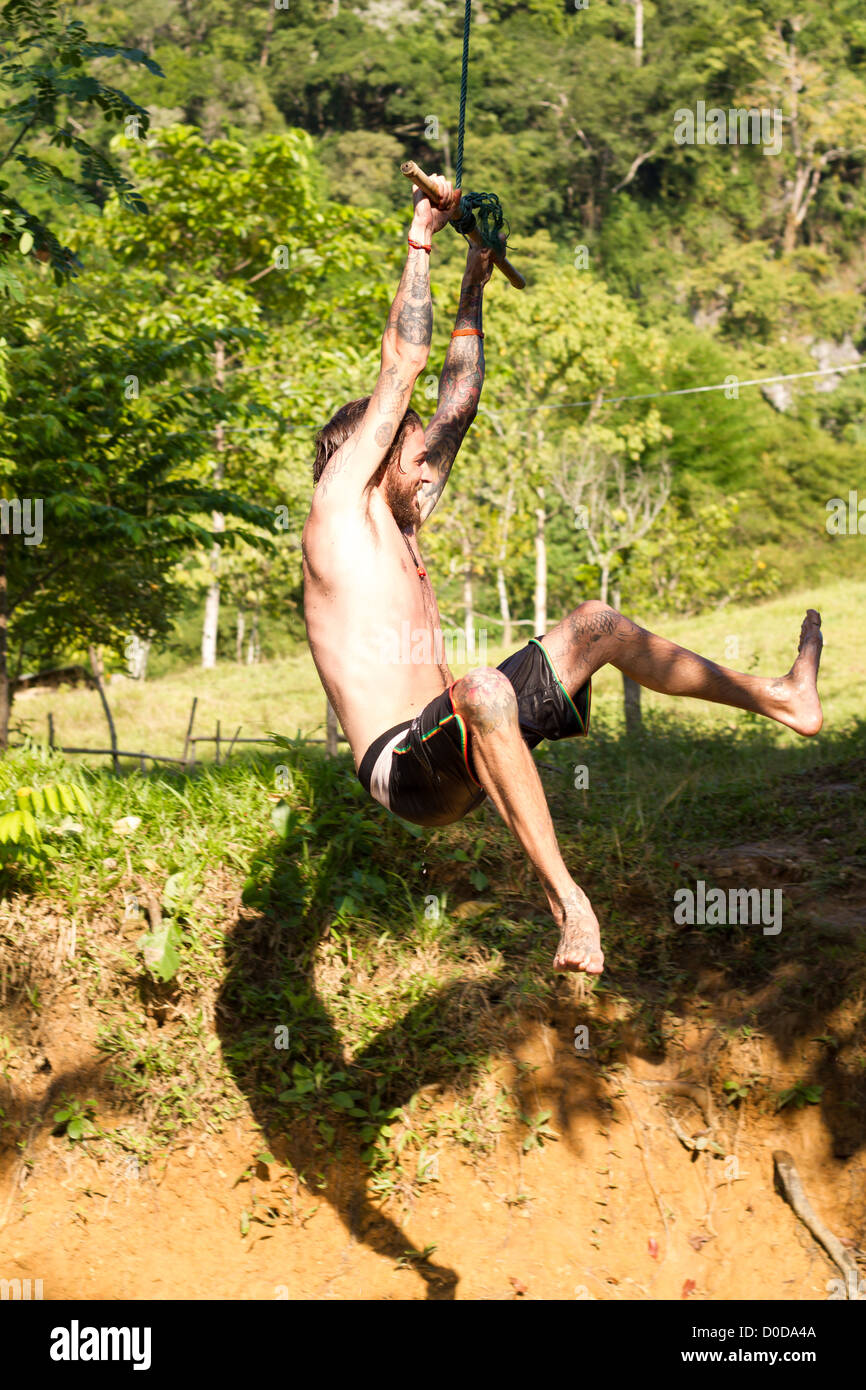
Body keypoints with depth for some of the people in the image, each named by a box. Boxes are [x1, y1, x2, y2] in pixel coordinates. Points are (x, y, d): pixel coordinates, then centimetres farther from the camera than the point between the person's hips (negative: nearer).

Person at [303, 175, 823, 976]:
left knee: (595, 626, 16)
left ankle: (778, 699, 26)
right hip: (404, 768, -10)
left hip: (452, 752, 10)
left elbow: (457, 406, 26)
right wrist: (420, 245, -1)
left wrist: (473, 293, 30)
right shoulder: (339, 508, -3)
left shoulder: (396, 530, 20)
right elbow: (402, 365, -7)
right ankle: (568, 902, -44)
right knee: (482, 692, -43)